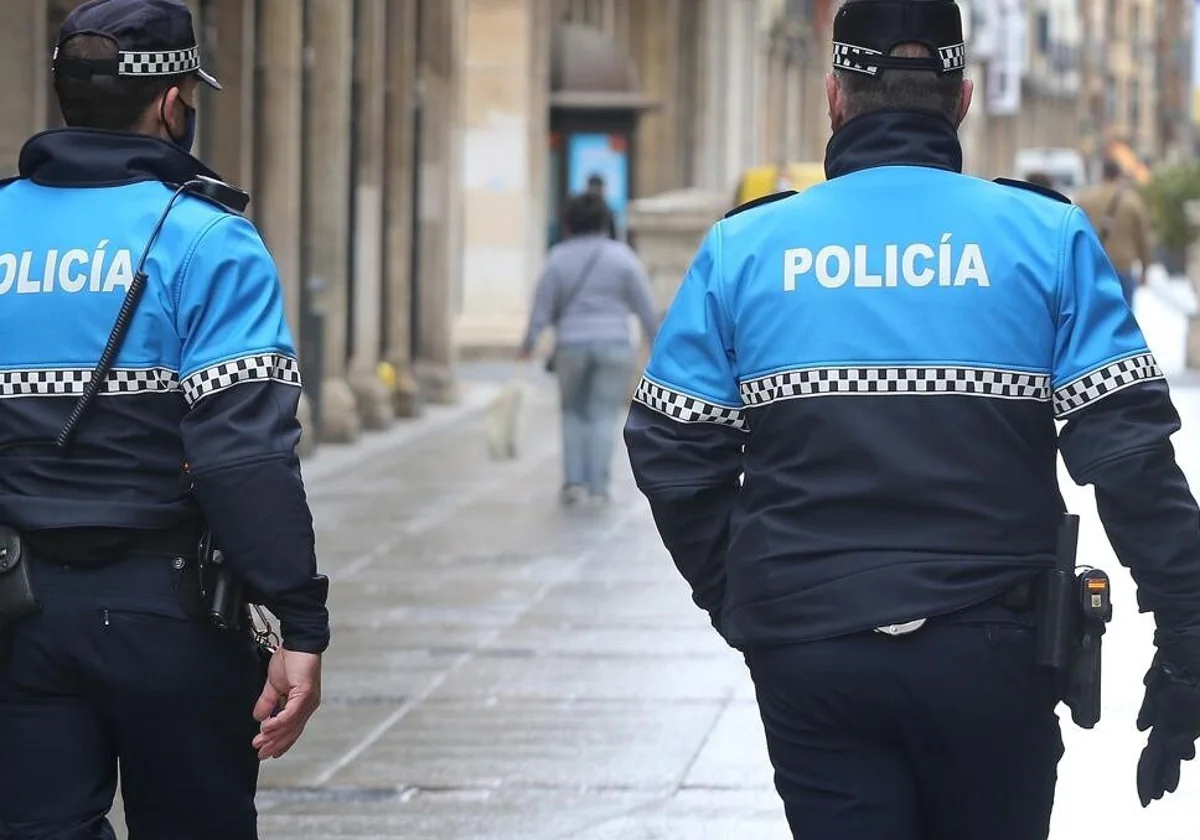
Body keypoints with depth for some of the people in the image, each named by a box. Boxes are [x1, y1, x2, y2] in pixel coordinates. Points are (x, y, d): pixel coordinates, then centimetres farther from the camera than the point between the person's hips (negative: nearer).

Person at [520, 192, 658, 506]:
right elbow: (645, 306, -1)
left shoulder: (558, 257, -2)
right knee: (604, 416, 2)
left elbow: (543, 306, -1)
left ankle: (574, 481, 5)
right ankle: (598, 487, -5)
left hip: (572, 347, 1)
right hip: (614, 345, -1)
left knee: (574, 414, 15)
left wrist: (529, 342, 10)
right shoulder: (622, 256, -2)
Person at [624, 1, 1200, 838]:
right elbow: (1128, 448, -8)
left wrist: (739, 605, 15)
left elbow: (672, 451, 2)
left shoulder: (743, 250, 3)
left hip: (807, 651, 1)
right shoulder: (1047, 238, -2)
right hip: (988, 646, -1)